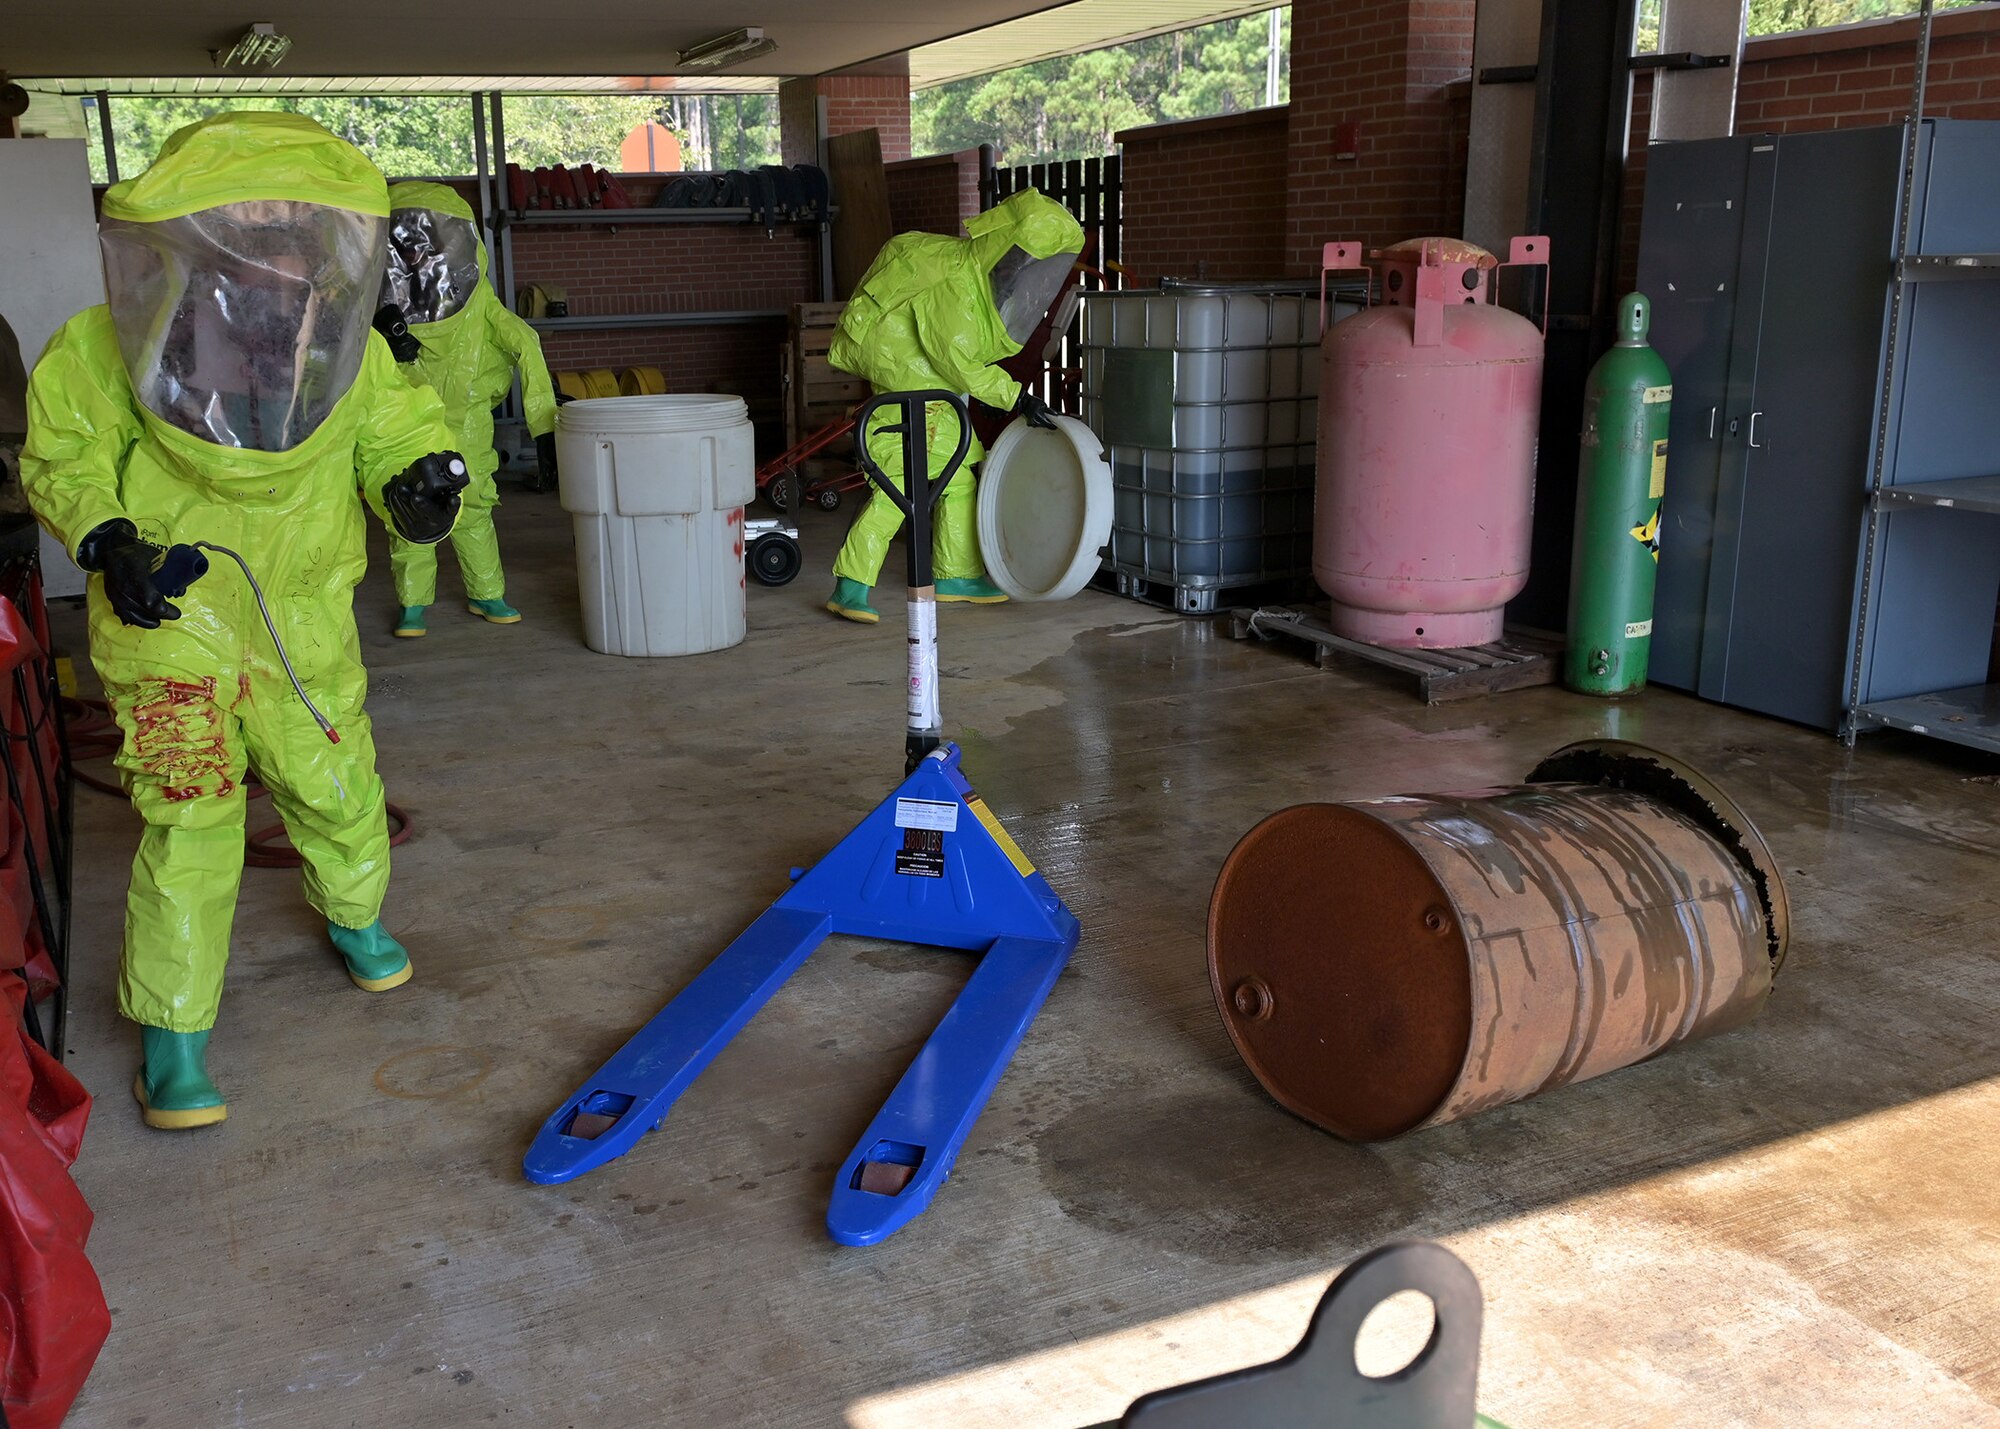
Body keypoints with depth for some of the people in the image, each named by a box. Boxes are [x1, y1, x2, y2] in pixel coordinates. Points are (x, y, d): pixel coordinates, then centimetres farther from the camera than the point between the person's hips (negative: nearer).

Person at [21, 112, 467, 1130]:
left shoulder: (350, 351, -7)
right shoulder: (104, 354, -13)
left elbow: (395, 431, 6)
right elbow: (61, 459, -2)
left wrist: (420, 477, -18)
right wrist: (107, 540, -20)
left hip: (302, 622, 3)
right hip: (168, 618, -3)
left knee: (338, 788, 14)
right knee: (189, 814, -8)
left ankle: (353, 916, 48)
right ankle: (172, 1030, 8)